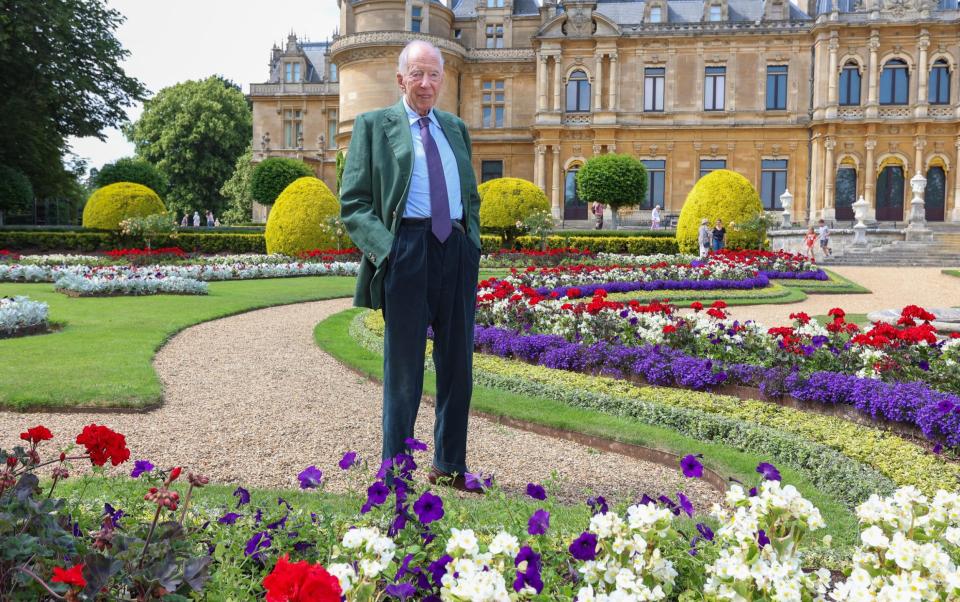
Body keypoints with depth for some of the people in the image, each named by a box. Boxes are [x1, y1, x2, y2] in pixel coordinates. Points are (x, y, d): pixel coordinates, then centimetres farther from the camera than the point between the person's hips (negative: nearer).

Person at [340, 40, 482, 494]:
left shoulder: (455, 128, 18)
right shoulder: (374, 125, 3)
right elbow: (353, 203, -2)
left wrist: (472, 240, 9)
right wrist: (385, 248, -15)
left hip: (457, 251, 5)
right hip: (407, 249, -5)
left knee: (457, 364, 11)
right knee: (404, 367, 2)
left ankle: (449, 467, 26)